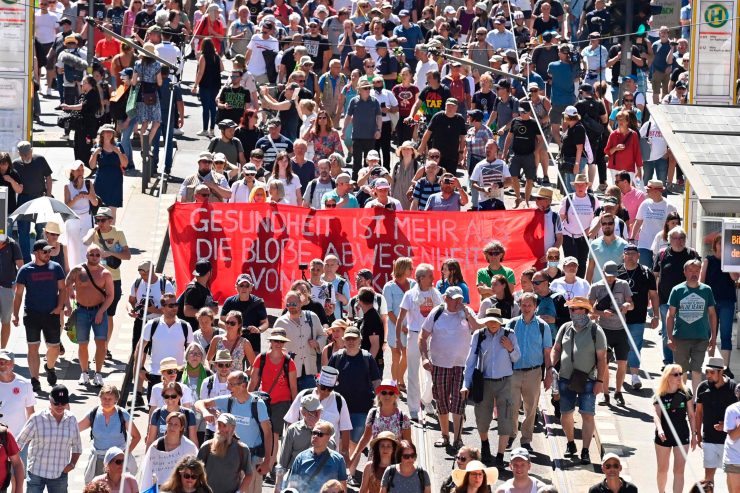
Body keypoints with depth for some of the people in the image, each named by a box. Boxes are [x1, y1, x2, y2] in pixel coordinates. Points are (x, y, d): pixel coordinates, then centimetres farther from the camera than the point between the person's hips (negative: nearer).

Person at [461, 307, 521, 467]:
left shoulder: (509, 335, 0)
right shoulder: (478, 336, 0)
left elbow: (516, 358, 12)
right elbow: (470, 361, 3)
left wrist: (511, 349, -10)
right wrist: (466, 385, -1)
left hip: (504, 382, -1)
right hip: (483, 382, 1)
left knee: (505, 420, -7)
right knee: (482, 418, 10)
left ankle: (500, 457, -1)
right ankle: (484, 445, 40)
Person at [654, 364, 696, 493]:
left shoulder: (686, 392, -4)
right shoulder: (660, 395, -7)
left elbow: (691, 415, 2)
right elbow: (656, 414, -19)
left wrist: (694, 434, 2)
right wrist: (659, 429, -38)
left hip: (682, 435, 0)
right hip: (664, 436, 0)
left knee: (679, 471, -3)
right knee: (662, 470, 15)